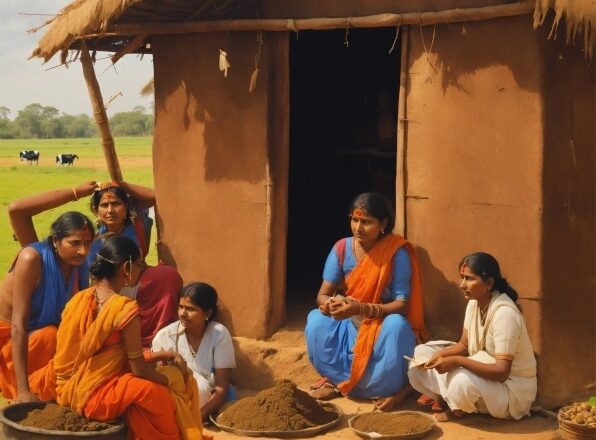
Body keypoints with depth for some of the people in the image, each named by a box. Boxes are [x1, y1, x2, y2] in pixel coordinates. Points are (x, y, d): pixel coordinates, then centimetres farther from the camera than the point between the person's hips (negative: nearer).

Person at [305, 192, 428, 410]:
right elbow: (322, 295, -9)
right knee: (317, 320, -18)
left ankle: (393, 387, -9)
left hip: (384, 327, -4)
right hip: (351, 327, 4)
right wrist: (330, 303, -36)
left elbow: (402, 305, -22)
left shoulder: (397, 252, -19)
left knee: (396, 326, -35)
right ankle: (337, 378, -1)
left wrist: (361, 308, -38)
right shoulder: (342, 248, -9)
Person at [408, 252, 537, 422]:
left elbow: (501, 372, -32)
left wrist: (457, 361, -37)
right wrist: (442, 354, -14)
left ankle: (460, 410, -6)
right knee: (421, 354, 0)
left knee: (463, 381, -37)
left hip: (512, 388, -7)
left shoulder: (505, 313, -29)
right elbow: (464, 345, 7)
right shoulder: (474, 302, -4)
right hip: (484, 370, 7)